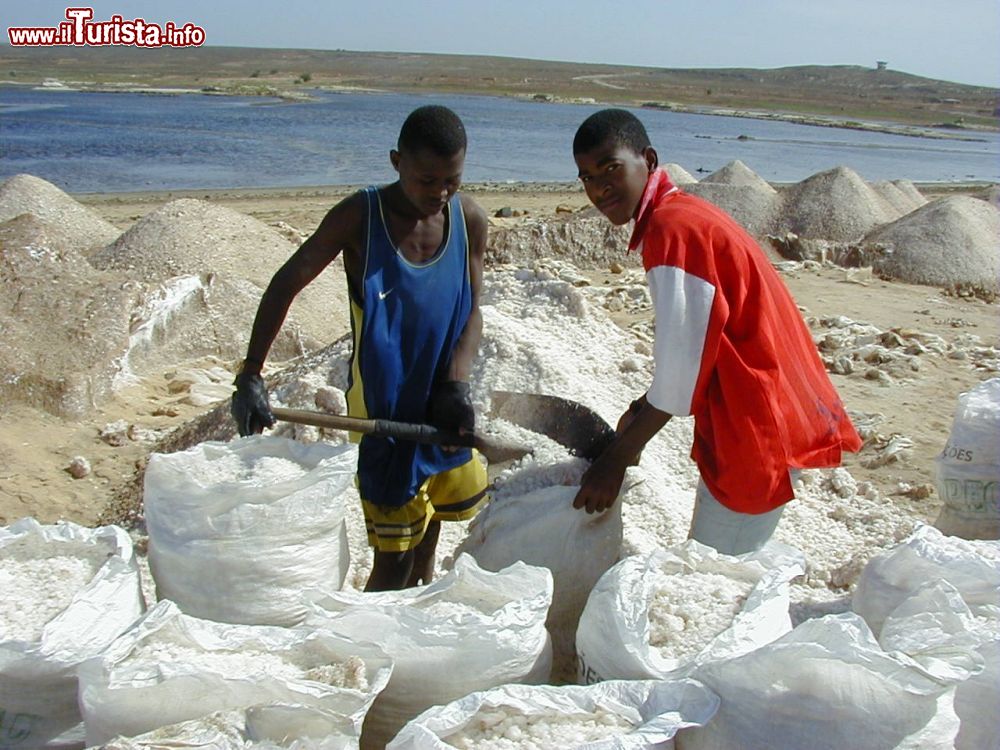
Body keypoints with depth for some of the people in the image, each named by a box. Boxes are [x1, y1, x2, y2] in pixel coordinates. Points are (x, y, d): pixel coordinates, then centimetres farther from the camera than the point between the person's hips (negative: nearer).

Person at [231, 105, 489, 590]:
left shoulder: (470, 220, -7)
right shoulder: (359, 218, -17)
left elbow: (471, 313, -2)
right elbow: (287, 284, -10)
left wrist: (456, 385, -19)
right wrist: (250, 375, -15)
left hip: (442, 404, 5)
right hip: (381, 409, -5)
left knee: (433, 515, 24)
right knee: (394, 560, -4)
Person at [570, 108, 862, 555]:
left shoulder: (671, 228, -19)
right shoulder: (684, 214, 12)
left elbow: (681, 368, -20)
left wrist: (616, 459, -12)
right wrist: (641, 411, 11)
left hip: (756, 433, -10)